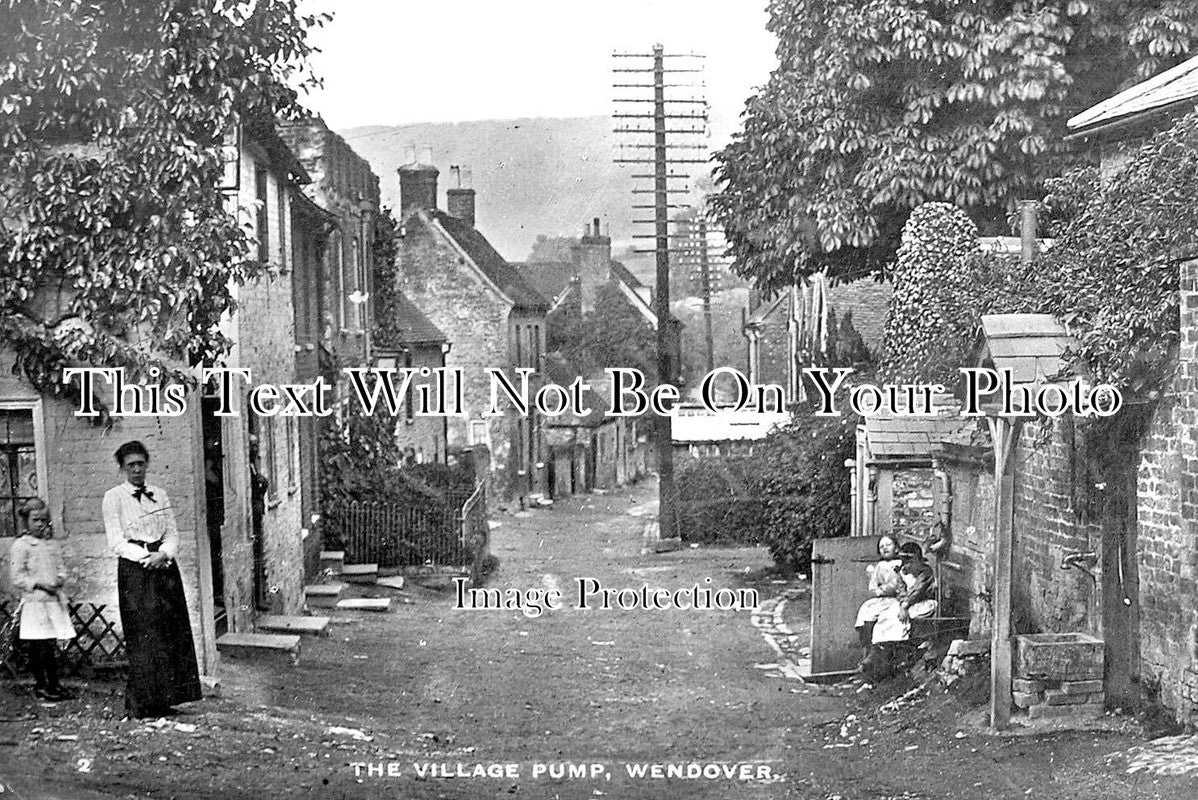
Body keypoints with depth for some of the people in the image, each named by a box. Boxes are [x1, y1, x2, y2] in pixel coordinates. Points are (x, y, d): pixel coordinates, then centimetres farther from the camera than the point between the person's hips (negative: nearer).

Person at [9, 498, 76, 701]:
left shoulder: (52, 545, 14)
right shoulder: (21, 546, -4)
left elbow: (61, 568, 19)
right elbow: (17, 578, -7)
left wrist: (60, 579, -3)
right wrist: (40, 583, -15)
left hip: (54, 600, 5)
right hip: (34, 602, -5)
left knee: (51, 647, 6)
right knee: (35, 647, -4)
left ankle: (53, 685, 13)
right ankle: (40, 686, 3)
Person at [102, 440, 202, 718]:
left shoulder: (160, 495, 14)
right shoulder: (114, 497, 0)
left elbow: (172, 533, 11)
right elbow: (117, 542, -6)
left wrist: (163, 554, -10)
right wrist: (146, 556, -17)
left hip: (164, 567, 5)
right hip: (134, 570, -5)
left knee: (172, 632, 0)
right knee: (144, 635, -8)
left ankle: (163, 700, 5)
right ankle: (141, 703, -3)